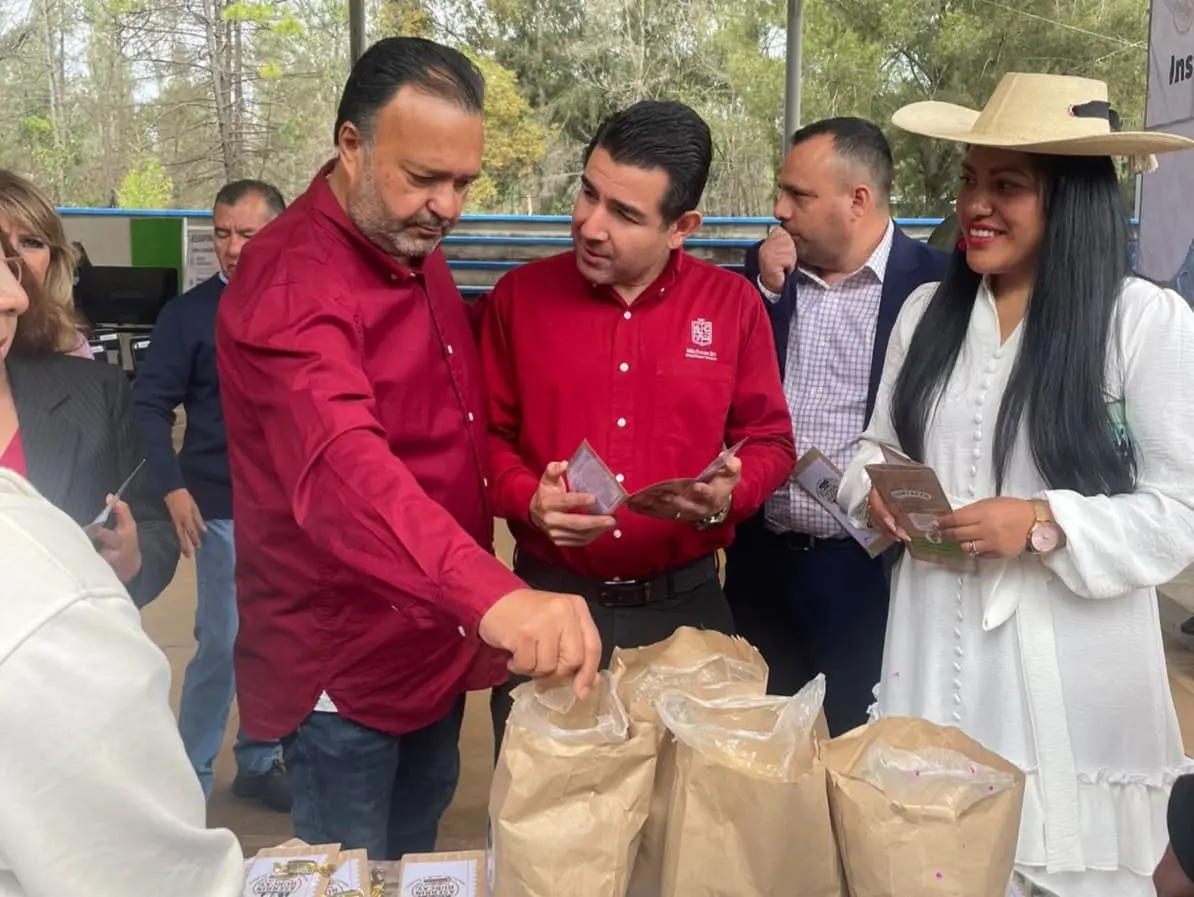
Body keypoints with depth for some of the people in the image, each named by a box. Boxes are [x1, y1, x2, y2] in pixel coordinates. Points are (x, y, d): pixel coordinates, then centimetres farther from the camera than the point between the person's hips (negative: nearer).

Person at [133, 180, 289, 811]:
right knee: (222, 644, -1)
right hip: (227, 509, -3)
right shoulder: (189, 313, -4)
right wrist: (173, 488, -13)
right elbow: (150, 405, -4)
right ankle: (189, 775, 17)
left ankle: (259, 762, 29)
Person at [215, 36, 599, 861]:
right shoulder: (291, 280, -25)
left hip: (437, 642, 8)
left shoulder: (418, 248, 4)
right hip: (345, 663, -8)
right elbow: (342, 465, -44)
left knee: (417, 855, 26)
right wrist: (492, 594, -58)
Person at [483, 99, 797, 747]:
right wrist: (529, 501, -15)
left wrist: (729, 496, -15)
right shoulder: (519, 295, -2)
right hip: (547, 598, 0)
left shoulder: (734, 304, -2)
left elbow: (770, 440, 5)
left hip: (684, 603, 0)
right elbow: (486, 434, 3)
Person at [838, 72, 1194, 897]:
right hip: (934, 650, 4)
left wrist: (1045, 524, -21)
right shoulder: (928, 308, 5)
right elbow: (880, 446, 14)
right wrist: (875, 492, -7)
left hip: (1068, 668, -4)